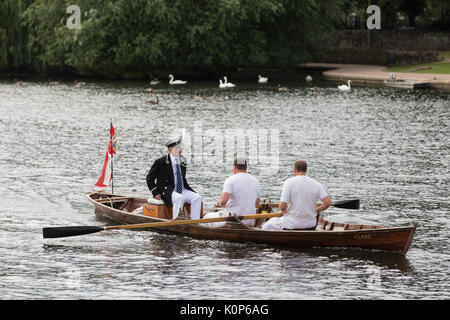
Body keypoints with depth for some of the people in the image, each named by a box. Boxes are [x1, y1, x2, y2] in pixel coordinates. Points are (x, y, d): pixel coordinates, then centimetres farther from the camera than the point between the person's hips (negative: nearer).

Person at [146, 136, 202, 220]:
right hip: (167, 192, -6)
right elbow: (150, 178, 1)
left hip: (182, 191, 6)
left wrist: (192, 192, 12)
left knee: (197, 197, -15)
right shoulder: (160, 162, -5)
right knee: (179, 198, -36)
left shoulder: (182, 162, 14)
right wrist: (156, 193, -9)